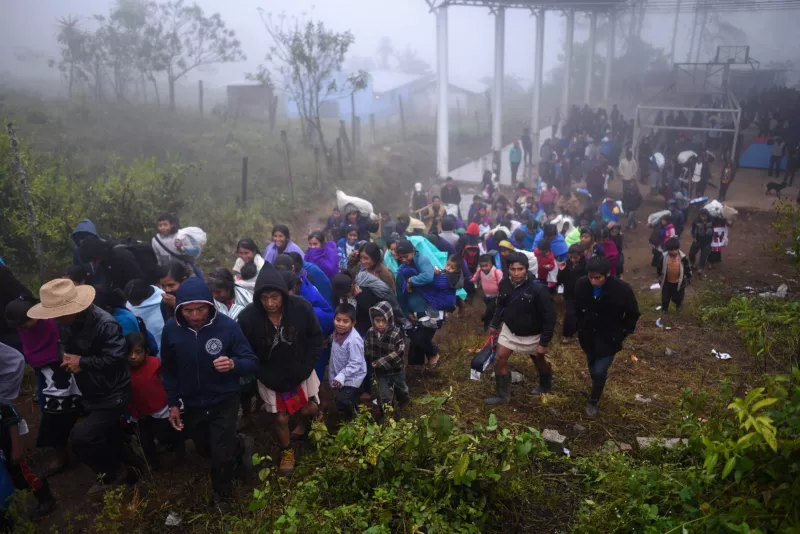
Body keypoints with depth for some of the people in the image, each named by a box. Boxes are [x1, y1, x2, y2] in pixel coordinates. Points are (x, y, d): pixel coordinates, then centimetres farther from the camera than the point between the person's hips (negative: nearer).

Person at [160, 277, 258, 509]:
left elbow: (251, 361, -15)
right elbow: (168, 371, 1)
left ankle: (221, 494, 37)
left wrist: (233, 364, -37)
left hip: (224, 403, -3)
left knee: (221, 455, 5)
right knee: (205, 449, 24)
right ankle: (239, 447, 54)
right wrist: (173, 404, 4)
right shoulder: (171, 329, -14)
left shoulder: (227, 326, -23)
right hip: (191, 404, 4)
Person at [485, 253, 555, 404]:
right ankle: (503, 395, 19)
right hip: (509, 330, 4)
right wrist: (495, 324, 11)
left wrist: (544, 342, -21)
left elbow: (549, 317, -23)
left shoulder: (538, 289, -31)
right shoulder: (504, 284, -15)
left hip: (532, 335, -4)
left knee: (539, 361, 20)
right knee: (499, 359, 1)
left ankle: (545, 386, 51)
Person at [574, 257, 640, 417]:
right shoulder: (581, 285, -17)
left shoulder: (622, 289, -25)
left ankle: (593, 401, 21)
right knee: (593, 370, 18)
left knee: (599, 372, -4)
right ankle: (597, 391, 45)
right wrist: (581, 327, 6)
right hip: (588, 336, 3)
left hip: (609, 339, -3)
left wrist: (622, 334, -7)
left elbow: (633, 314, -8)